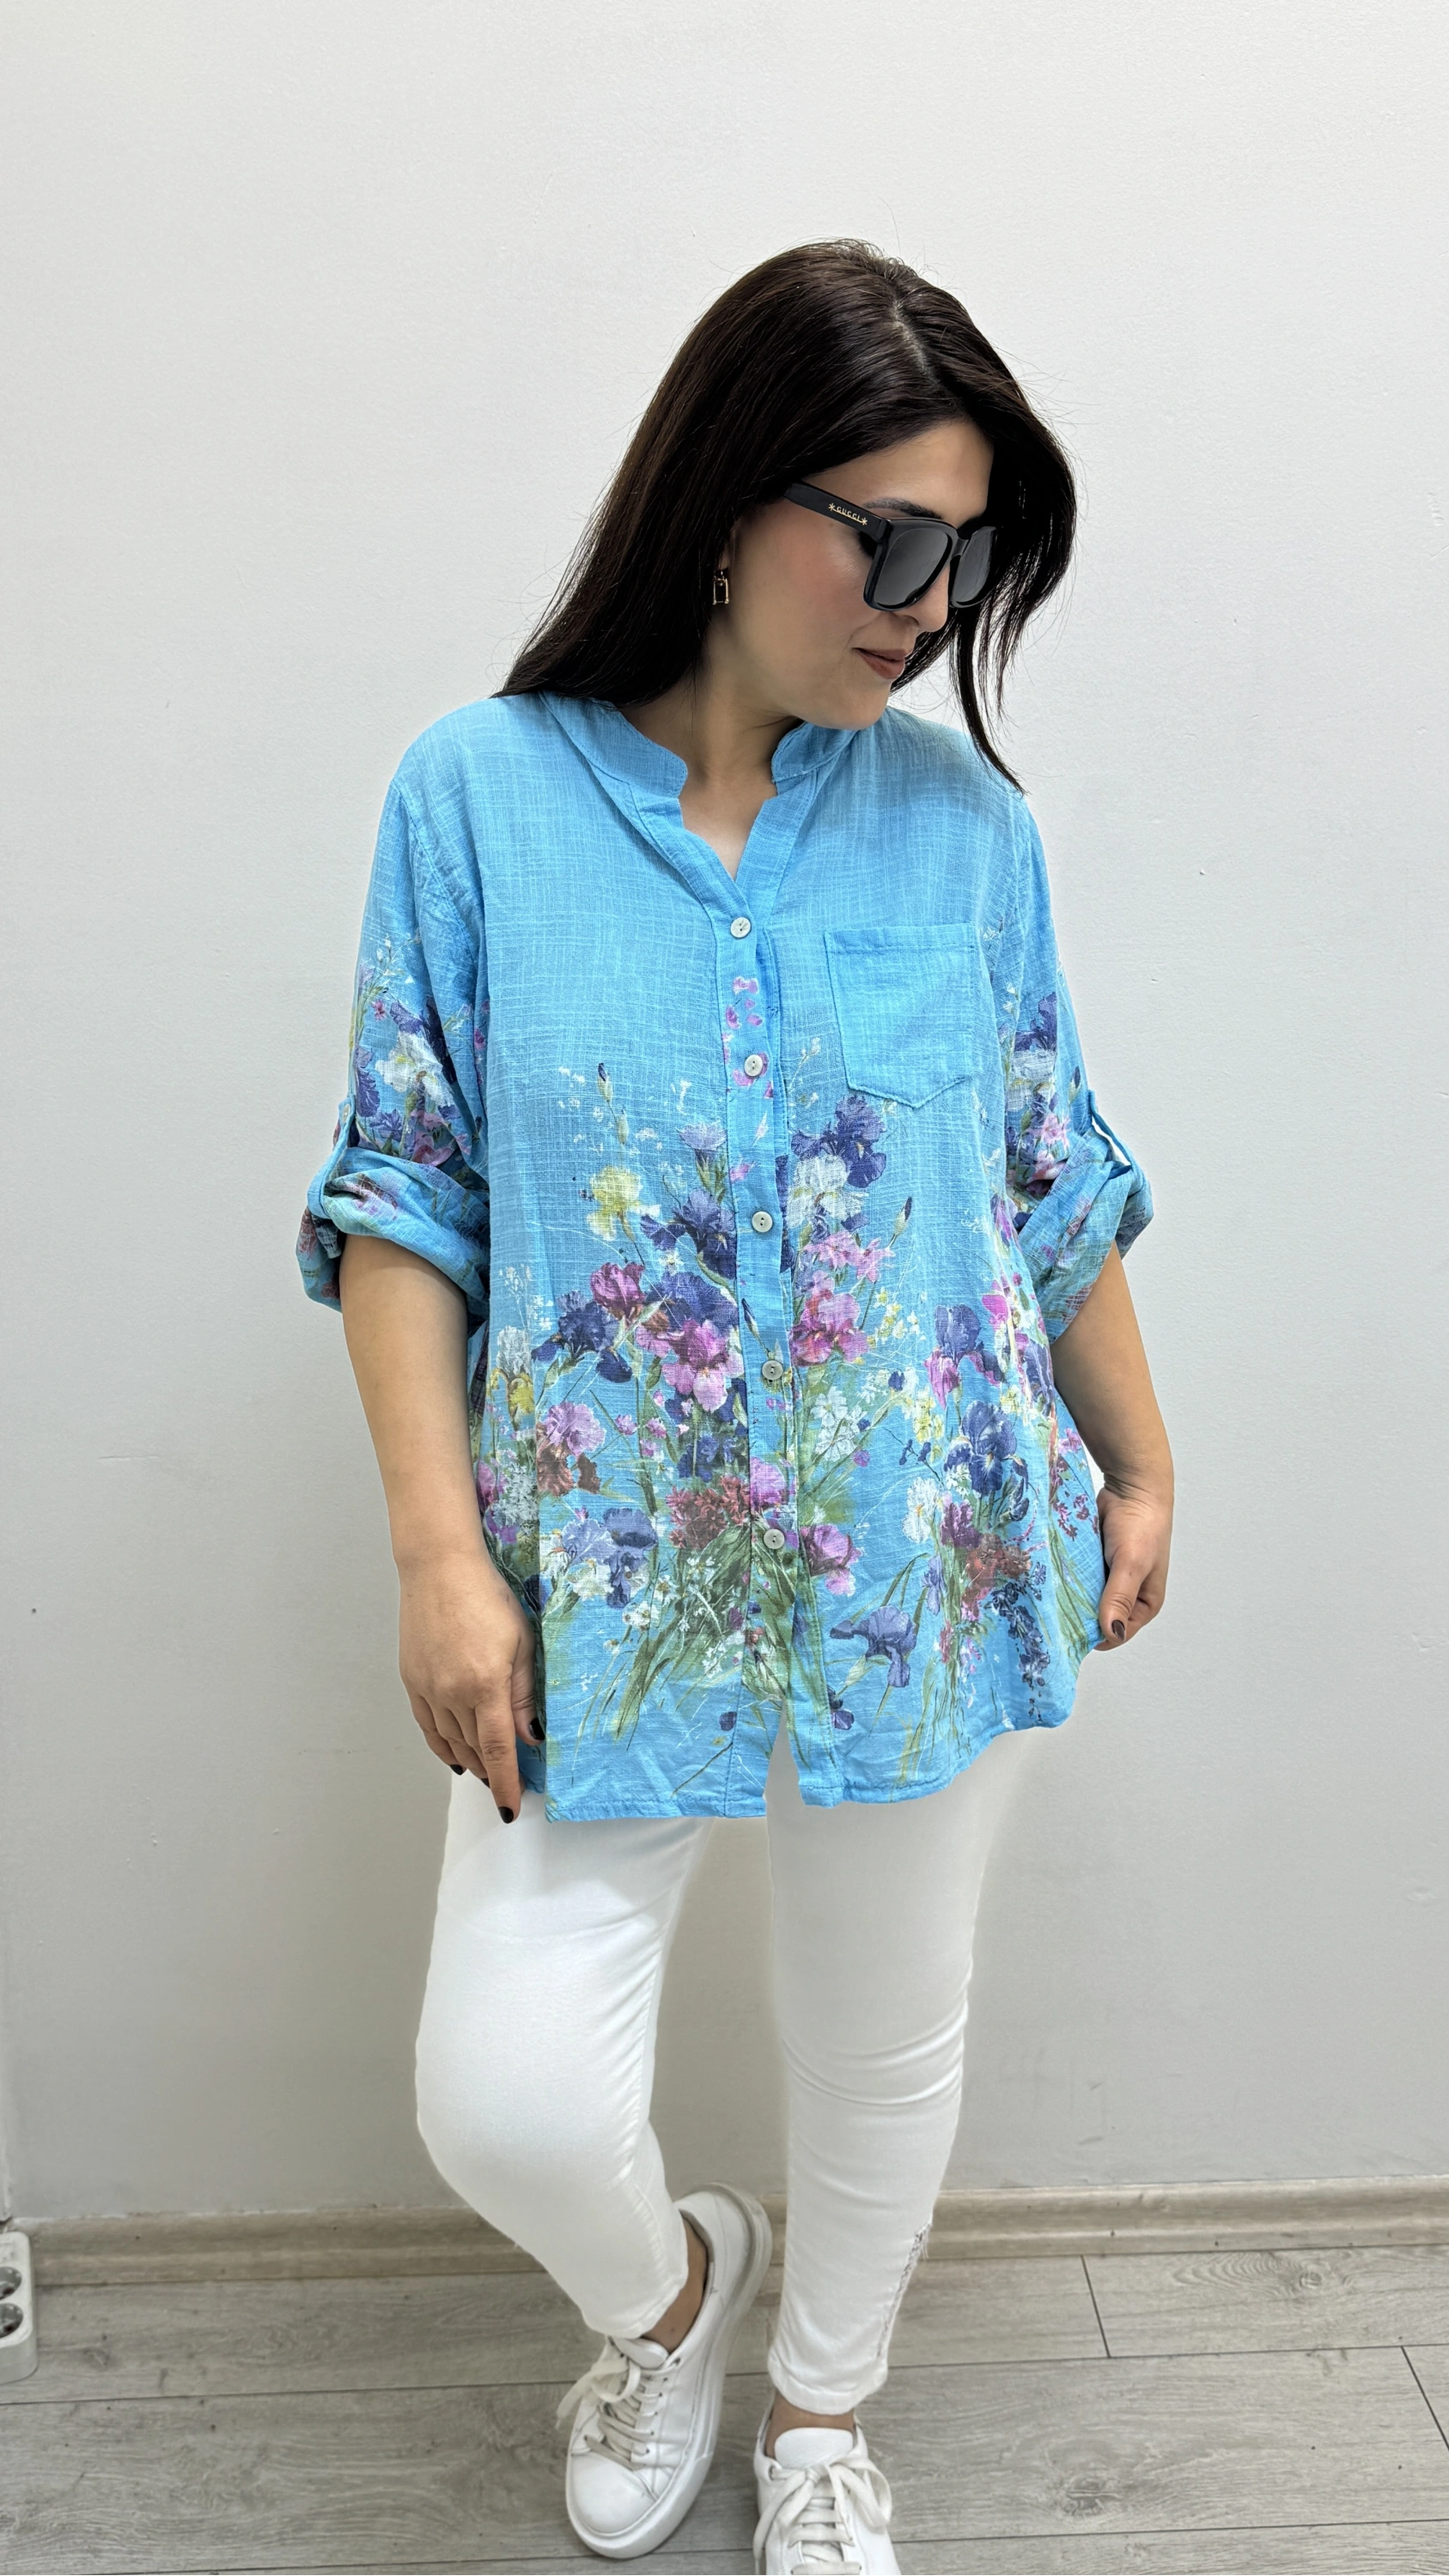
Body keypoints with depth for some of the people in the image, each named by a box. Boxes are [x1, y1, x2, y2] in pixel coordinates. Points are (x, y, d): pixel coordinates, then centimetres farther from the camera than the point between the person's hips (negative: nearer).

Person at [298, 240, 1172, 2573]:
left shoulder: (963, 819, 0)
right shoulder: (481, 793, -6)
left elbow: (1055, 1180, 8)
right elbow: (402, 1197, -5)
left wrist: (1139, 1463, 14)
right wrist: (441, 1554, -11)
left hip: (934, 1565, 2)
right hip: (611, 1579, -1)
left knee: (887, 2041, 17)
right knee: (506, 2101, -3)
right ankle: (667, 2289, 36)